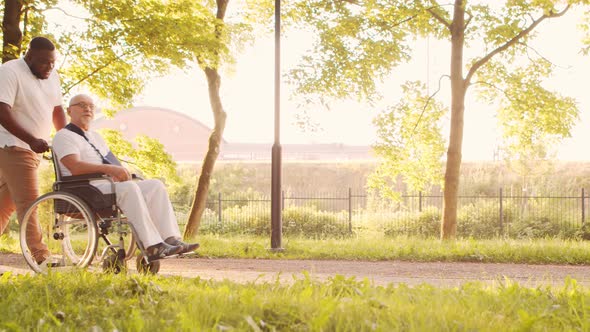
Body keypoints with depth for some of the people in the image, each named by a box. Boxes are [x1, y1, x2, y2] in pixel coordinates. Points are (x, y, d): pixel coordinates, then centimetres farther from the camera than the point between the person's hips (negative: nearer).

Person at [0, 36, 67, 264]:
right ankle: (40, 256, -13)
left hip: (33, 149, 8)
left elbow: (57, 109, 20)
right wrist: (32, 140, -29)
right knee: (28, 201, -12)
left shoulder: (51, 76, 12)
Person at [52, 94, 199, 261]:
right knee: (129, 188, -35)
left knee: (155, 185, -11)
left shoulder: (95, 136, 29)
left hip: (110, 184, 9)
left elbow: (111, 162, 23)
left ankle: (171, 239, -25)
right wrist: (110, 169, -25)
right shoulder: (64, 136, 1)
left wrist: (120, 171, -1)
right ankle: (153, 247, -41)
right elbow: (75, 167, -17)